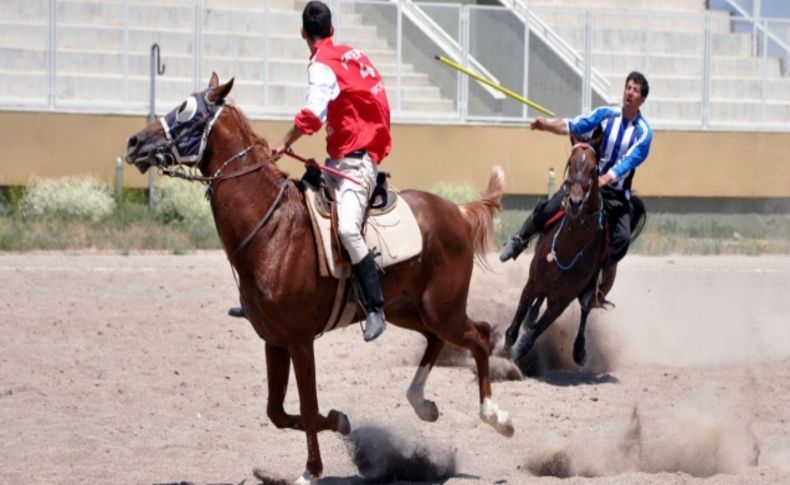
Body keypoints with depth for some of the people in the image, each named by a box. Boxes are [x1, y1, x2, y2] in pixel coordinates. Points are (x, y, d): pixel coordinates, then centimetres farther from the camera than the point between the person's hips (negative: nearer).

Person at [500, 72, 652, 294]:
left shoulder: (643, 132, -9)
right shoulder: (606, 115, -2)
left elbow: (629, 161, -22)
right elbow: (574, 126, -12)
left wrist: (606, 179, -38)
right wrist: (548, 125, -31)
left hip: (616, 193, -1)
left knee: (622, 238, -20)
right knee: (548, 210, -11)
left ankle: (598, 277, -4)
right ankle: (520, 241, 14)